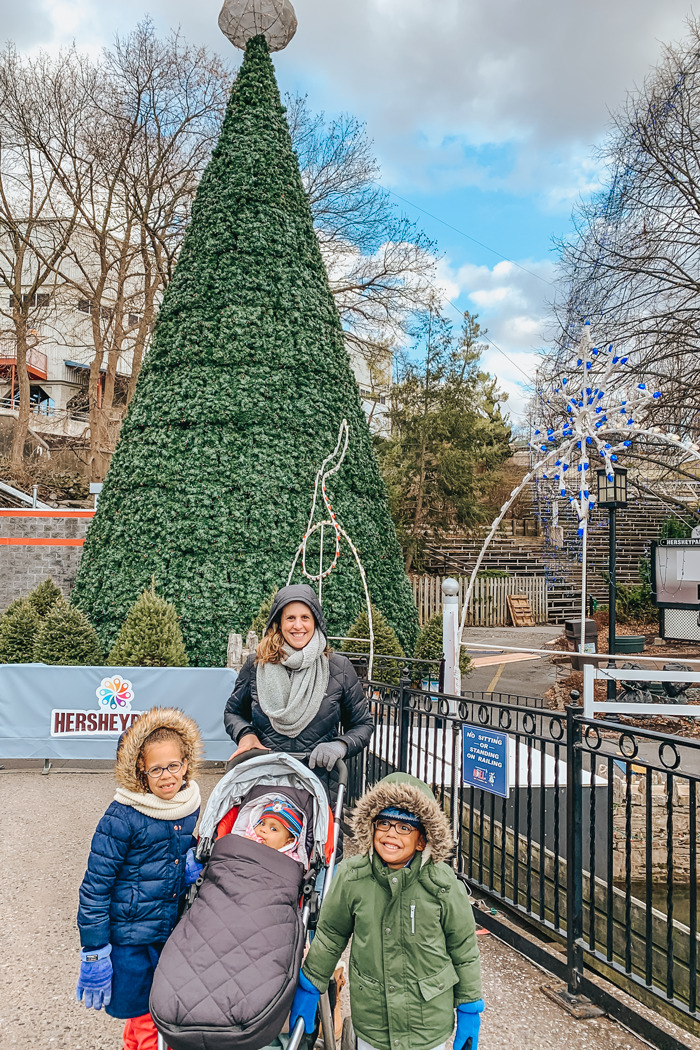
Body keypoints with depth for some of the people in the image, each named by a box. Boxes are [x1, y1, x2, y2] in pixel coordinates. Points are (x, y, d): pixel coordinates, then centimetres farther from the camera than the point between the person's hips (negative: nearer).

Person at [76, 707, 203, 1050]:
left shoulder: (191, 806, -2)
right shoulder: (122, 818, -20)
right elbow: (95, 887, -14)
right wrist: (94, 953, -12)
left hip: (174, 932, 6)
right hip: (130, 939, -5)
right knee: (144, 1022, 4)